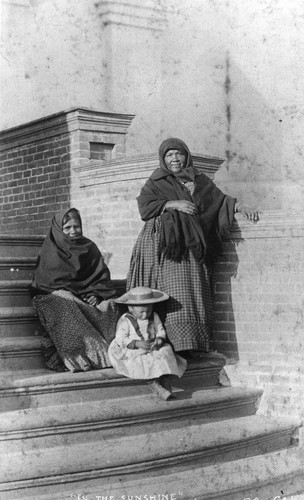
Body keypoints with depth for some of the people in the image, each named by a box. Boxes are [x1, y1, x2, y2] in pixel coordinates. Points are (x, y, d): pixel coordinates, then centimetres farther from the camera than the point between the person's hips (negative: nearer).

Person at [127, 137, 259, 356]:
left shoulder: (199, 180, 20)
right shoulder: (157, 182, 14)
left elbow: (220, 198, 16)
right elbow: (144, 205, 1)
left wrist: (241, 206, -1)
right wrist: (173, 204, -9)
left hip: (191, 246, 2)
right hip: (165, 245, -2)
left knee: (194, 295, -5)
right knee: (173, 295, -13)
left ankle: (191, 346, -4)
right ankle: (175, 344, -14)